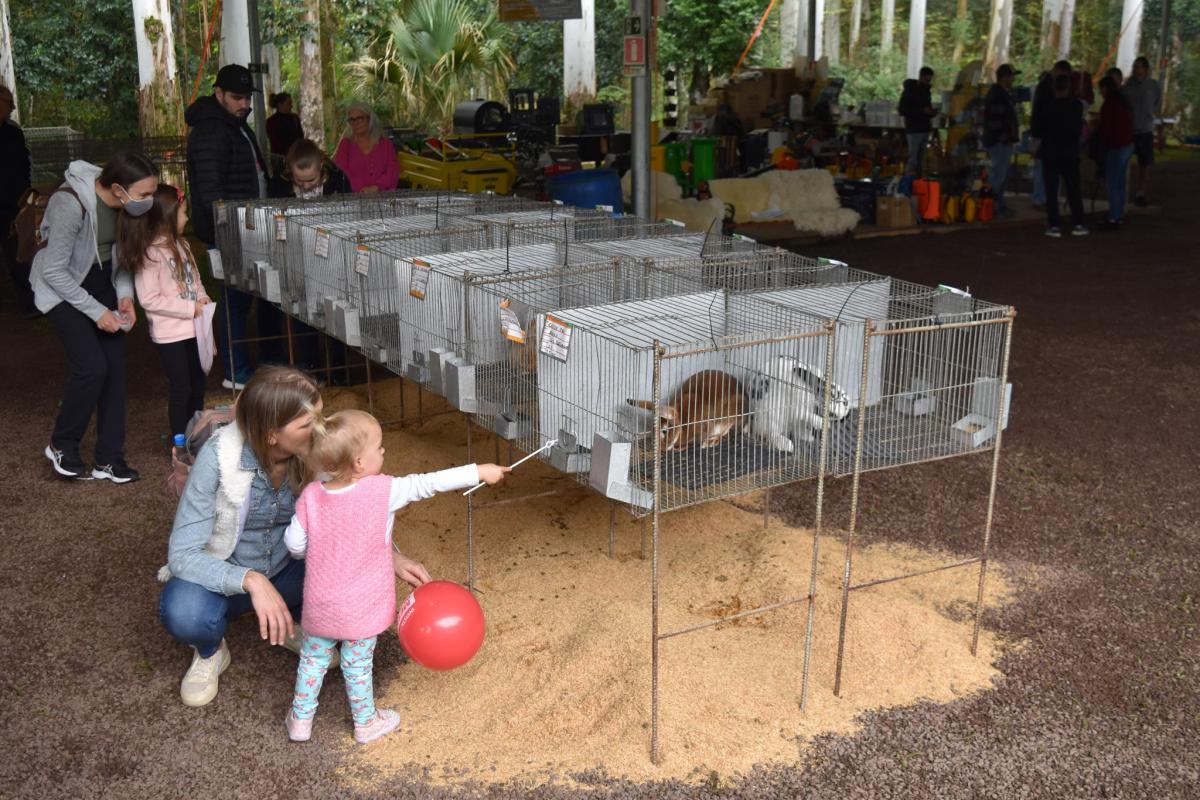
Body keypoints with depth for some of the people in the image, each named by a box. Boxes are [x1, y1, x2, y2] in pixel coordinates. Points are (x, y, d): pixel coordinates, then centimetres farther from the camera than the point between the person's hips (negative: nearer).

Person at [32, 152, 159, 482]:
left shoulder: (125, 203, -11)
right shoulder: (71, 204, -30)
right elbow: (53, 270, -23)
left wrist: (125, 294, -7)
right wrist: (96, 312, -22)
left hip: (103, 282, 6)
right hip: (63, 287, -6)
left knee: (115, 366, -1)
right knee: (92, 367, -16)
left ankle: (109, 458, 10)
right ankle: (61, 446, 9)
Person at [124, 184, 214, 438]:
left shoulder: (181, 244, 7)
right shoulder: (150, 254, -17)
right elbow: (149, 300, -20)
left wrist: (202, 297, -2)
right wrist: (190, 308, -20)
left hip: (192, 327, 8)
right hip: (170, 333, -8)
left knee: (198, 381, 18)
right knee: (181, 388, 1)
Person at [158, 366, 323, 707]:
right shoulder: (219, 456, -29)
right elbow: (182, 554, -29)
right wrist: (251, 580, -44)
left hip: (287, 571, 3)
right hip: (223, 576, -3)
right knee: (184, 613, -37)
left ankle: (294, 622, 7)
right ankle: (210, 651, 1)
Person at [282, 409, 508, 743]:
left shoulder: (310, 496, -13)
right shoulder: (382, 492, -24)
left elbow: (294, 544, -5)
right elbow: (428, 484, -18)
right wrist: (478, 472, -10)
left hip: (321, 604, 3)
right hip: (361, 608, -3)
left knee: (313, 658, 23)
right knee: (357, 665, 16)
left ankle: (300, 720, 37)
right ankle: (365, 722, 37)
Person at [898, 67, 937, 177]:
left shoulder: (926, 91, 17)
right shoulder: (909, 91, -4)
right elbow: (902, 110, -11)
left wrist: (932, 113, 1)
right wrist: (922, 111, -18)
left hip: (925, 129, 6)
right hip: (914, 129, -6)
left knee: (921, 157, 3)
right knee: (913, 156, -10)